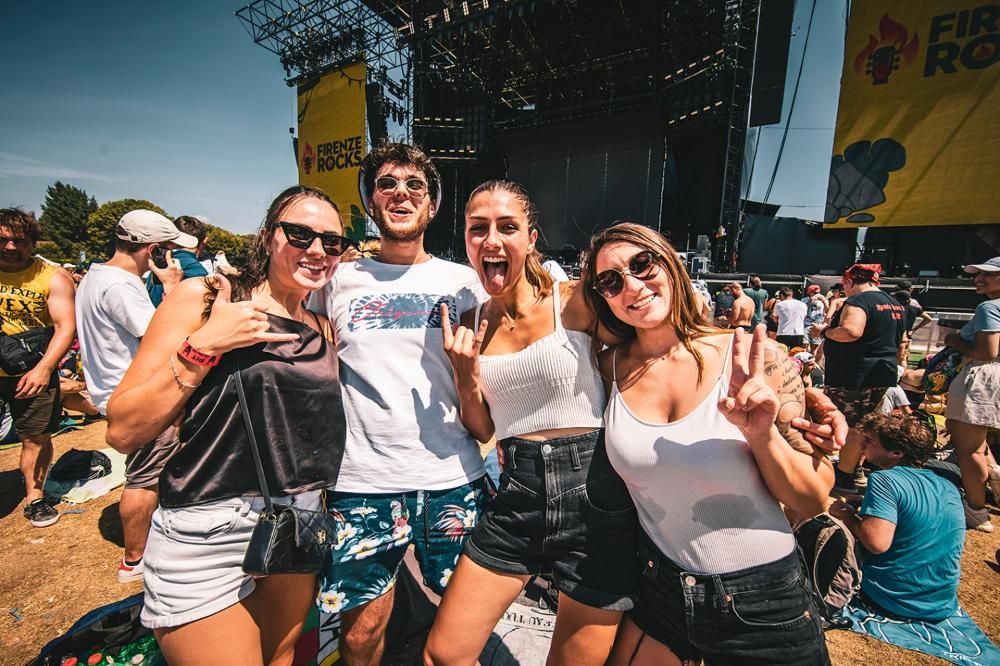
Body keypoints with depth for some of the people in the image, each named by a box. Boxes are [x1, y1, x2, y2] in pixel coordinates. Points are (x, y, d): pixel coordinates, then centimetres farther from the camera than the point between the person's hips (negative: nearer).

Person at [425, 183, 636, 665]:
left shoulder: (573, 302, -9)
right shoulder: (472, 323, 4)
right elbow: (482, 431, 7)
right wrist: (465, 373, -8)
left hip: (594, 496, -3)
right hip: (517, 499, 4)